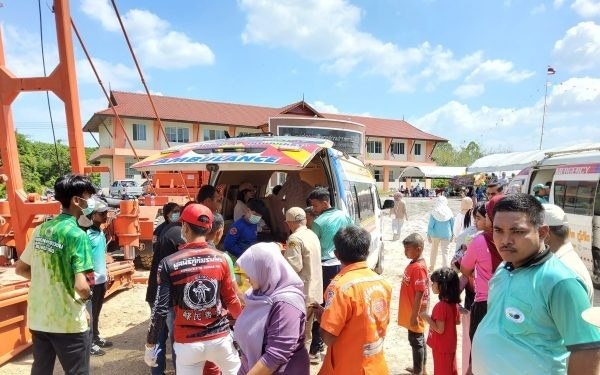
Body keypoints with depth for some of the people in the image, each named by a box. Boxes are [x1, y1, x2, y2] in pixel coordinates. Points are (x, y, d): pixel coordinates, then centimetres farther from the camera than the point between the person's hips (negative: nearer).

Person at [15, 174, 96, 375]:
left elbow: (20, 269, 15)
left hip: (38, 319, 7)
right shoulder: (77, 235, -20)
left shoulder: (40, 230, 3)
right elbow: (81, 286, -26)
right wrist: (88, 295, -6)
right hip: (68, 323, -7)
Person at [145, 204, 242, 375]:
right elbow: (231, 301, -1)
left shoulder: (169, 263, -10)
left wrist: (150, 345, 3)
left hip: (187, 343, -1)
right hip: (219, 338, 1)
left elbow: (160, 309, -11)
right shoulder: (220, 259, -7)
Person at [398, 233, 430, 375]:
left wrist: (414, 315, -20)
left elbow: (420, 293, -24)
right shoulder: (414, 264, 5)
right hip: (411, 311, 9)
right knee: (418, 339, 20)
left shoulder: (418, 268, -25)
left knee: (416, 340, 5)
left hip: (414, 313, -9)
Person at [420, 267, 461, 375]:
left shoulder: (440, 306, -28)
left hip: (441, 347, -8)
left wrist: (427, 318, -19)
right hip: (451, 345, 8)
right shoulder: (454, 303, -2)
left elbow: (440, 329, -27)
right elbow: (457, 321, 11)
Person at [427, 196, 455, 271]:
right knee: (445, 252, 3)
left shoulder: (434, 212, -10)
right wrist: (452, 235, 14)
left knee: (434, 250, 18)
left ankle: (431, 267, 32)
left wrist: (428, 235, 1)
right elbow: (452, 225, 3)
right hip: (446, 235, 0)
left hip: (435, 234, 0)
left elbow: (430, 225, -8)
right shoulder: (449, 212, -5)